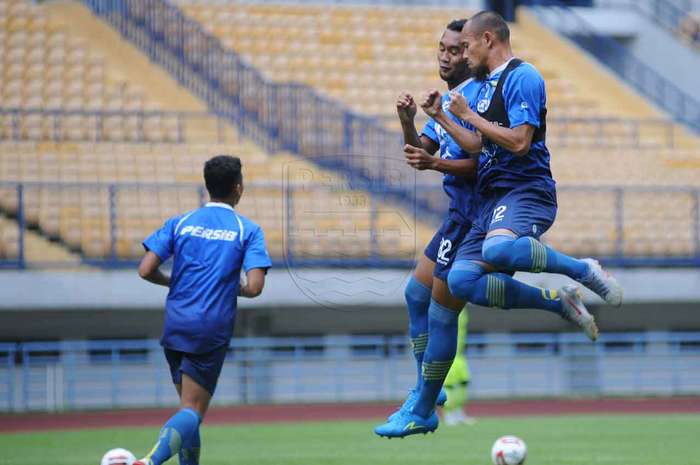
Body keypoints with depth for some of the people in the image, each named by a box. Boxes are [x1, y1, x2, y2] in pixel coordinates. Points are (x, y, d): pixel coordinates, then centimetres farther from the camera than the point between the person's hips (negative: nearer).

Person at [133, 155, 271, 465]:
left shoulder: (180, 224, 6)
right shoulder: (248, 230, -1)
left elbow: (146, 271, -2)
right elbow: (254, 287, -12)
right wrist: (236, 288, 11)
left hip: (176, 325, 4)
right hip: (213, 329, -4)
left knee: (189, 407, 18)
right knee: (192, 412, -7)